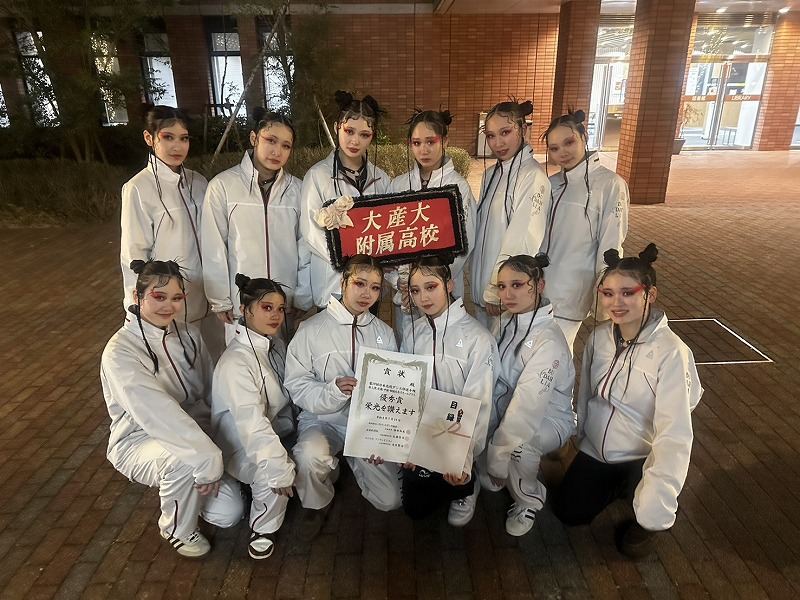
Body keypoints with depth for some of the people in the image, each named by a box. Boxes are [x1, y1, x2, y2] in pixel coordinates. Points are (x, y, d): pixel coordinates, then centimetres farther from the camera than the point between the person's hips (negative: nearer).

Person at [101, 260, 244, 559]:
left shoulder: (189, 335, -3)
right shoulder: (120, 352, -22)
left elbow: (210, 396, -1)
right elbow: (158, 413, -31)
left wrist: (209, 444, -14)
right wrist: (207, 458, -33)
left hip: (191, 435, 5)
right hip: (140, 442, -5)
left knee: (229, 512, -8)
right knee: (184, 458, -38)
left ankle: (171, 484, 23)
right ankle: (177, 529, -6)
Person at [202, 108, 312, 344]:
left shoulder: (297, 189, 0)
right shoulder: (223, 186, -6)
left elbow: (305, 247, 2)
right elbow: (214, 249, -3)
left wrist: (303, 298, 1)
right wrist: (220, 301, -1)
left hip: (288, 305, 2)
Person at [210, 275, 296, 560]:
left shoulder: (276, 345, 1)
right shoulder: (235, 361, -24)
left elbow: (287, 399, 3)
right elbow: (251, 422, -31)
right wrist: (279, 468, -35)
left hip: (277, 432, 8)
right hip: (243, 447, -7)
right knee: (272, 473, -32)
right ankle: (263, 527, -4)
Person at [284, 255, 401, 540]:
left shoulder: (384, 333, 1)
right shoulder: (311, 330, -10)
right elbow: (297, 387, -13)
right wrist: (334, 390, -31)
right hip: (322, 421, -3)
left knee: (389, 499, -3)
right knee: (310, 455, -36)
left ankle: (353, 461, 29)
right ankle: (316, 506, 2)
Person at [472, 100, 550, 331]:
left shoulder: (533, 176, -18)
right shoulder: (491, 174, 8)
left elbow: (523, 242, -20)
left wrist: (497, 291, -15)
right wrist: (482, 285, 9)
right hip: (482, 281, 7)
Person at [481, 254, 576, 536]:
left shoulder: (548, 342, -28)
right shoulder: (506, 322, -6)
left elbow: (527, 407, -30)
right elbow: (493, 383, -5)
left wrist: (498, 458, -26)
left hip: (547, 419, -6)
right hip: (507, 412, 6)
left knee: (517, 445, -35)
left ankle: (529, 501, -4)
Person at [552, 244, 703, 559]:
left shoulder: (671, 352, -25)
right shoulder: (599, 337, -7)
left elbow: (674, 432, -30)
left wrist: (655, 509, -35)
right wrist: (580, 438, 13)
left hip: (641, 458, -5)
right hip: (596, 450, 5)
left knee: (648, 509, -28)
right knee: (567, 512, 3)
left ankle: (644, 521, 8)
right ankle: (619, 487, 28)